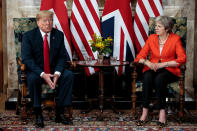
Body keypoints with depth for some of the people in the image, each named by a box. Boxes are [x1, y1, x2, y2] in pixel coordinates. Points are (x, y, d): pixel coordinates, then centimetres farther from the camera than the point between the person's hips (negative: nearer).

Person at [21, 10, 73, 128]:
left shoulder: (59, 35, 2)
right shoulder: (28, 36, -7)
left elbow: (62, 57, -1)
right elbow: (27, 59, -14)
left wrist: (57, 73, -21)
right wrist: (42, 74, -28)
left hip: (54, 70, 3)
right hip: (36, 71, -3)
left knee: (69, 75, -24)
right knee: (32, 78, -35)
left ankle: (60, 113, -16)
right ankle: (38, 114, -20)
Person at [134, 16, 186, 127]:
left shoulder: (175, 39, 0)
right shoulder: (152, 38, 9)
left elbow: (182, 59, -9)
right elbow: (140, 56, 8)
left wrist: (163, 64, -15)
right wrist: (148, 63, -14)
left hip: (169, 70, -3)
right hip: (152, 69, 3)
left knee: (159, 78, -36)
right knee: (147, 77, -32)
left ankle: (162, 112, -28)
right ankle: (145, 112, -30)